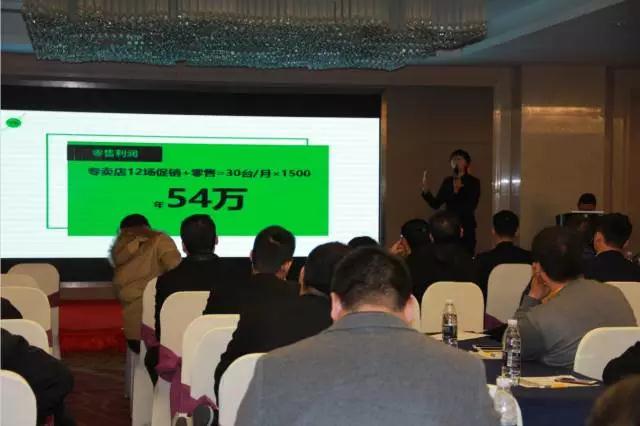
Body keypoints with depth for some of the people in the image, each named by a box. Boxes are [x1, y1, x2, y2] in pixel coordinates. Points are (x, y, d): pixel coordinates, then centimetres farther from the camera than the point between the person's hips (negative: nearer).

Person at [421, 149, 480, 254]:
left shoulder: (473, 182, -1)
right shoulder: (447, 181, 8)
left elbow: (471, 206, -10)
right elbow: (436, 204, 5)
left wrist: (457, 192, -21)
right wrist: (426, 190, -10)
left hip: (466, 227, -3)